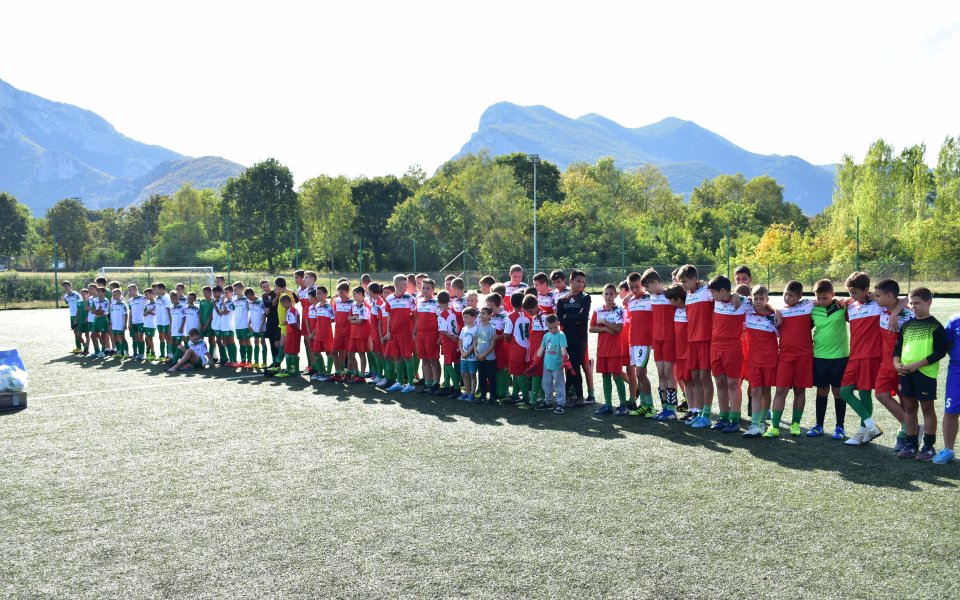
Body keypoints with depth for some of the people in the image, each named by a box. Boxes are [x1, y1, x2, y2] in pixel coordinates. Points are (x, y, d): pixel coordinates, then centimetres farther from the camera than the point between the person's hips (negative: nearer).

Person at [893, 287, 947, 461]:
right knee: (909, 407, 10)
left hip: (925, 372, -5)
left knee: (927, 407, 3)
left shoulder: (935, 326, -6)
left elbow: (940, 352, -11)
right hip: (906, 373, 5)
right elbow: (898, 347, 16)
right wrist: (897, 363, -3)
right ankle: (911, 444, 19)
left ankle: (929, 447, 12)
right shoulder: (906, 325, 11)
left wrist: (917, 365, -18)